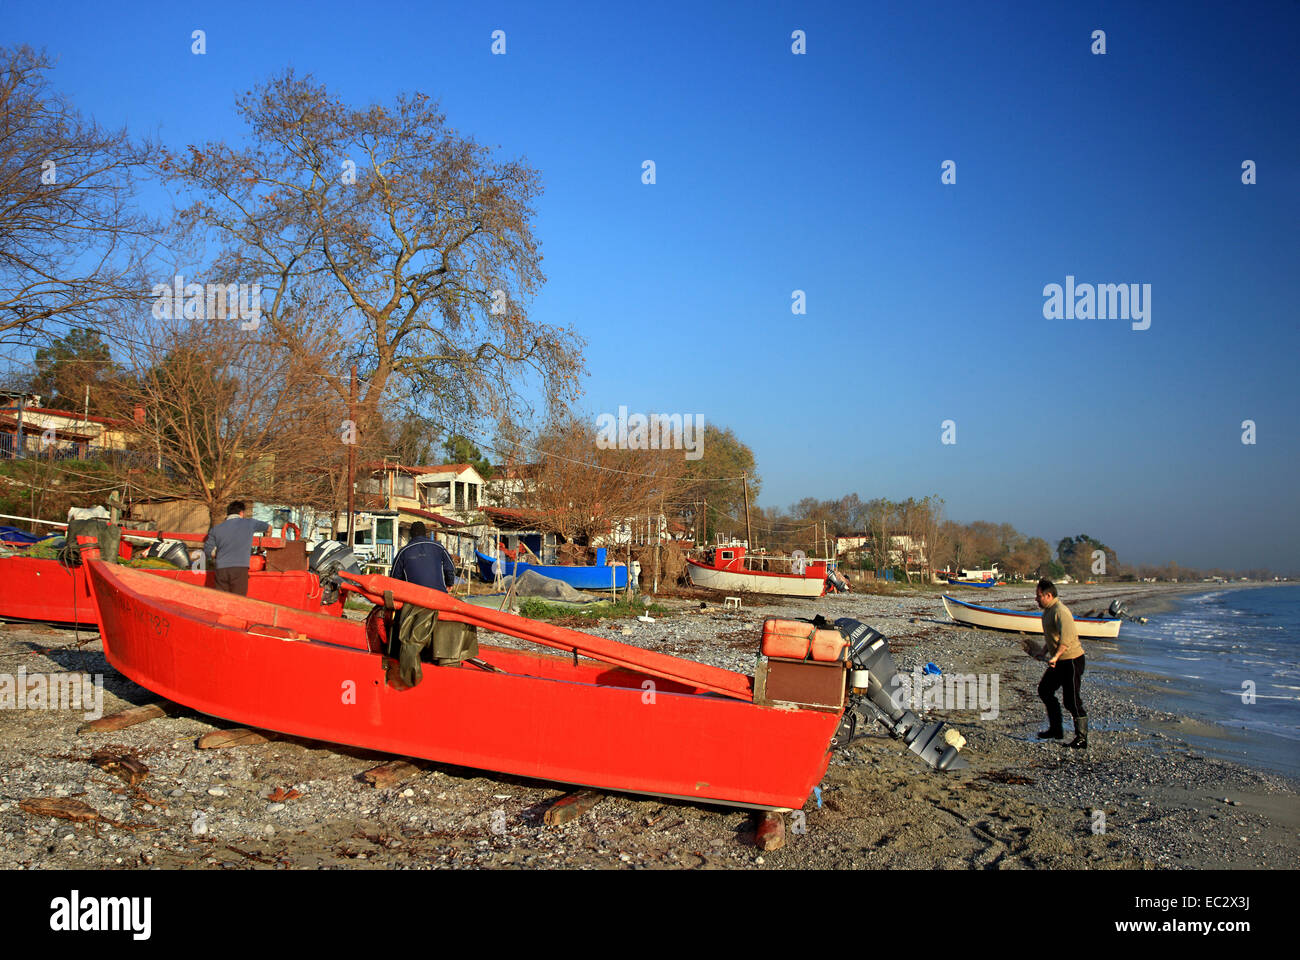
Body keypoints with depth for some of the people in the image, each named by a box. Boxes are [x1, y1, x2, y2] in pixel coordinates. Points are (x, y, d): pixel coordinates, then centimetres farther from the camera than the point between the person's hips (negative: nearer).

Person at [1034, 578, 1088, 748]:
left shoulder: (1060, 611, -22)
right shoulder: (1048, 611, 11)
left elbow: (1067, 637, -35)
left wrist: (1055, 657, -40)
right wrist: (1044, 652, 30)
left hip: (1071, 660, -11)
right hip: (1058, 661, 11)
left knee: (1071, 700, -6)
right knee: (1044, 690, 15)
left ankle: (1081, 737, 6)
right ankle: (1056, 729, 25)